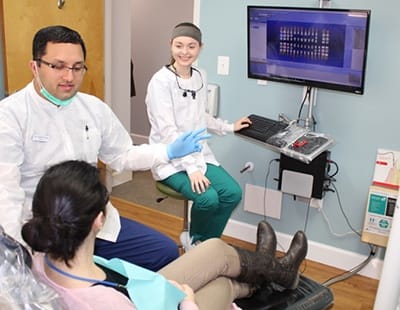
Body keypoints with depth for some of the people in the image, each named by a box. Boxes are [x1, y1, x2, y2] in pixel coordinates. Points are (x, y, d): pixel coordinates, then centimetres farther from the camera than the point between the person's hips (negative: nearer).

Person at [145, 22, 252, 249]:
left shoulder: (201, 77, 7)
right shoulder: (161, 81, -14)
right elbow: (167, 131, -21)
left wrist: (229, 127, 20)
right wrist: (191, 168, -28)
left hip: (199, 153, 6)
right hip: (171, 159, -6)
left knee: (233, 193, -15)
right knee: (208, 198, -26)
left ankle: (205, 242, 9)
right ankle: (196, 241, 7)